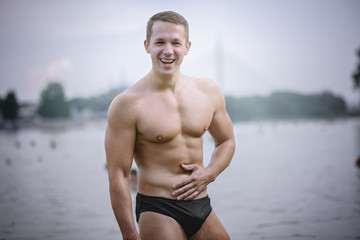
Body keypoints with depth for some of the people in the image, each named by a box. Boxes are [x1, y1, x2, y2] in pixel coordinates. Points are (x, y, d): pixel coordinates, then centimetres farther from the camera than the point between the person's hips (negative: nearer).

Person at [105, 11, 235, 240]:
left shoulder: (208, 91, 5)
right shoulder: (127, 104, -10)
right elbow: (118, 175, -11)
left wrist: (209, 173, -1)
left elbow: (227, 141, 19)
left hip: (202, 207, 5)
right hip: (157, 211, -5)